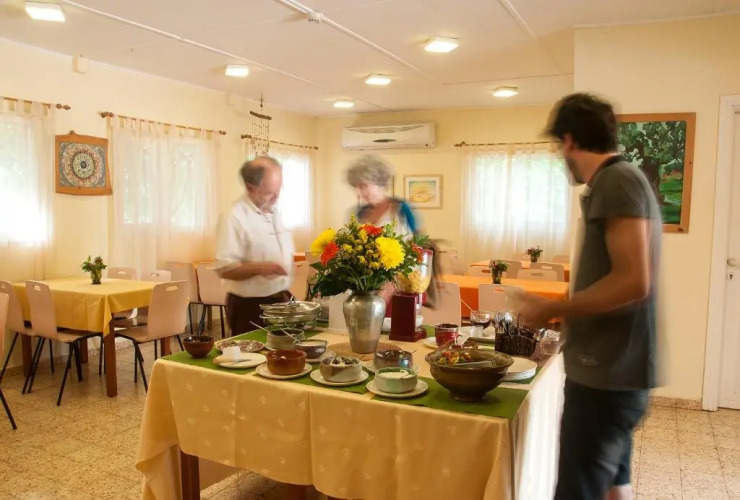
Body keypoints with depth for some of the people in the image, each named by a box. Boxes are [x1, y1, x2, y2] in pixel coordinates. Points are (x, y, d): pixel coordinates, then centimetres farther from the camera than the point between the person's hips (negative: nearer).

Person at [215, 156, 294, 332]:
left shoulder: (274, 212, 7)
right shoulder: (235, 218, -18)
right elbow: (225, 269, -21)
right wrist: (259, 268, -34)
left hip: (280, 300, 8)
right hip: (250, 306, -7)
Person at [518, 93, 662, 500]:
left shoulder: (615, 180, -15)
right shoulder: (623, 180, 14)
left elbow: (634, 282, -24)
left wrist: (552, 310, -14)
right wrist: (562, 312, 20)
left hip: (606, 372, -10)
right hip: (613, 368, 10)